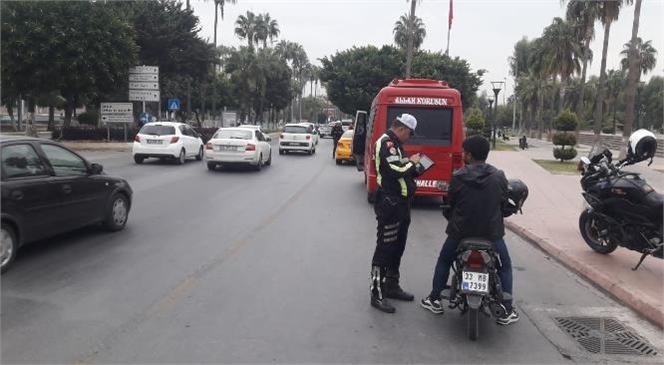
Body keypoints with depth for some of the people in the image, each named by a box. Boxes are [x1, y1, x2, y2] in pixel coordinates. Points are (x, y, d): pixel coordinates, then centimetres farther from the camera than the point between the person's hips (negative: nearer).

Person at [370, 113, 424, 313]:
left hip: (399, 203, 11)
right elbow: (396, 170, -26)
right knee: (385, 249, -7)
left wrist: (415, 168, 5)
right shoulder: (386, 143, -15)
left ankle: (392, 286, 29)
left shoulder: (395, 144, 18)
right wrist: (411, 162, -10)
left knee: (398, 247, 17)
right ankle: (377, 294, -1)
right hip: (390, 204, -11)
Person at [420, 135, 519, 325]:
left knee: (444, 261, 23)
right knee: (505, 266, 21)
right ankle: (506, 311, 19)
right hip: (491, 231, 0)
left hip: (460, 231, 0)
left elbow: (449, 206, 0)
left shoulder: (458, 177, -9)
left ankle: (434, 300, 28)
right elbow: (505, 206, 2)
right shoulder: (499, 177, -6)